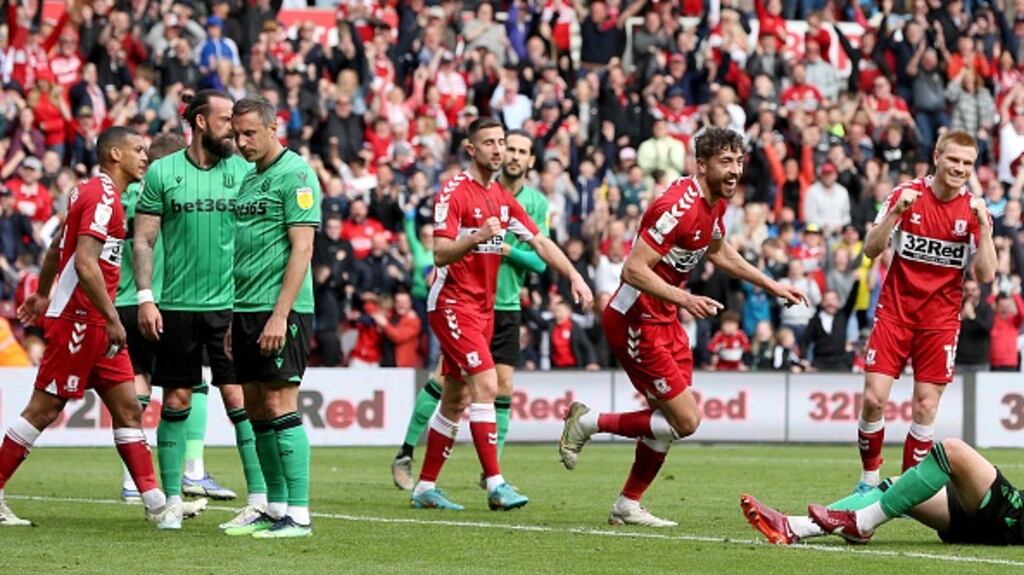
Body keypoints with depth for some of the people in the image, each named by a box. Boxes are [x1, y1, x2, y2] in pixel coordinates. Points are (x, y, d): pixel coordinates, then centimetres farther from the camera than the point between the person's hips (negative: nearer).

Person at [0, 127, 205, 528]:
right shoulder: (103, 197, -15)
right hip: (77, 321, -10)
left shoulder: (92, 192, 16)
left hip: (95, 325, 10)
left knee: (128, 409, 4)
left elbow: (56, 248, 26)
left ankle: (156, 504, 2)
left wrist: (43, 295, 38)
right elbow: (85, 263, -24)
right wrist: (112, 319, -22)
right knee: (44, 410, -4)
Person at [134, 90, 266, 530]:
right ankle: (172, 497, 13)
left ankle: (260, 497, -6)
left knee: (239, 398, -7)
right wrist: (145, 296, -6)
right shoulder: (163, 173, 2)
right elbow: (143, 239, 3)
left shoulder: (244, 171, 4)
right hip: (177, 307, 0)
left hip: (231, 305, 0)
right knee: (176, 401, 5)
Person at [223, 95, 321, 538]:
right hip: (246, 310, 9)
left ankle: (298, 514, -7)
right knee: (256, 412, 9)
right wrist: (234, 316, 17)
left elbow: (302, 249, -15)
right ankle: (275, 509, 15)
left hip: (281, 310, -9)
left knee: (280, 408, -10)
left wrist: (280, 315, -20)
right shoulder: (249, 179, 17)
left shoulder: (295, 175, -9)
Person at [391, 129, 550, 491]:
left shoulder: (537, 203, 3)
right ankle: (405, 455, 3)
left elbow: (539, 261, -4)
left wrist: (506, 249, -17)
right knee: (444, 377, -7)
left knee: (503, 386, 0)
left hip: (507, 306, 3)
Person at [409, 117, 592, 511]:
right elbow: (440, 254, -20)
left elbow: (540, 243, 12)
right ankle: (495, 484, -22)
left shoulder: (503, 198, 12)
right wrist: (478, 237, -37)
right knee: (485, 384, -19)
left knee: (455, 401, 9)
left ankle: (425, 487, 16)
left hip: (483, 307, 8)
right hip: (453, 304, -8)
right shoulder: (454, 193, -12)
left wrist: (574, 277, -1)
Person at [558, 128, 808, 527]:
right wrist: (683, 298, -37)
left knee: (671, 418, 13)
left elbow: (718, 251, 26)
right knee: (685, 420, -11)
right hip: (636, 323, -10)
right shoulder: (680, 207, -25)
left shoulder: (716, 202, 5)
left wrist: (770, 285, 26)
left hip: (665, 320, 10)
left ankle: (628, 506, 24)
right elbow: (633, 269, -27)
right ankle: (588, 422, 4)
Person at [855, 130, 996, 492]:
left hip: (940, 322, 0)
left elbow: (985, 276, -8)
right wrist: (897, 211, -21)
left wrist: (983, 226, -19)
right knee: (874, 398, -7)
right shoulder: (907, 194, -3)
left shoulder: (975, 210, -2)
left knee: (926, 407, -2)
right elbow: (871, 250, -6)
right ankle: (869, 477, 11)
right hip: (895, 311, 0)